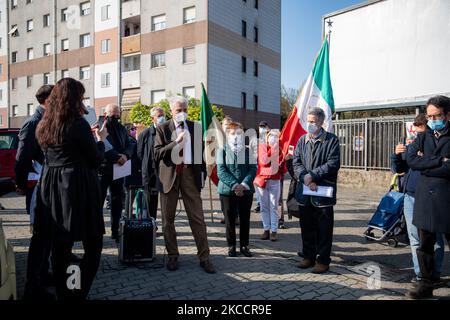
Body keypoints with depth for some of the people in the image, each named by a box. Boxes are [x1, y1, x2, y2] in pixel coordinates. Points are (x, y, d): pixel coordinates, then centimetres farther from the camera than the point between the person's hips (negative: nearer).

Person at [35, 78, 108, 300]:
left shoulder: (44, 126, 9)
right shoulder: (78, 123, -12)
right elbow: (95, 160, -7)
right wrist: (100, 140, 10)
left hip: (52, 188, 7)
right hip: (78, 189, -7)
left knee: (60, 246, 13)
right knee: (93, 245, 4)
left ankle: (63, 294, 23)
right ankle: (78, 294, -1)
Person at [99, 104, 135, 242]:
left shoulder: (121, 129, 13)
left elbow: (131, 144, 8)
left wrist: (125, 155, -12)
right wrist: (117, 157, -23)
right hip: (102, 170, -6)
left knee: (118, 201, 10)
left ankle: (115, 231, 21)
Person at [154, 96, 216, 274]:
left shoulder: (195, 127, 7)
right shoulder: (163, 129, 2)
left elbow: (200, 152, 12)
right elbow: (157, 153, -8)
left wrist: (202, 173, 7)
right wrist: (176, 142, -18)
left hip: (190, 174, 0)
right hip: (170, 175, 0)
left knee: (197, 217, 0)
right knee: (168, 219, 7)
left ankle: (204, 257, 8)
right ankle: (172, 256, 21)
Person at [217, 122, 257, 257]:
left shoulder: (248, 151, 5)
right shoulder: (222, 151, 0)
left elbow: (253, 169, -2)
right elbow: (221, 171, -8)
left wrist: (244, 185, -17)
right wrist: (234, 185, -20)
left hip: (246, 191, 2)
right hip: (227, 190, -1)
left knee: (245, 219, 9)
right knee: (230, 219, 7)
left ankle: (244, 245, 22)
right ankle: (231, 246, 20)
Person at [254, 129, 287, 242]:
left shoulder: (279, 149, 7)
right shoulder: (262, 146, 2)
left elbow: (282, 165, 12)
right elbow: (263, 160, -13)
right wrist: (272, 149, -14)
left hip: (275, 181, 1)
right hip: (261, 180, 0)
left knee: (274, 207, 1)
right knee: (264, 207, 6)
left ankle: (274, 231, 5)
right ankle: (266, 229, 15)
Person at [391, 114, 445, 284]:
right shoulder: (411, 146, 9)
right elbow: (398, 169, 13)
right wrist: (397, 155, -5)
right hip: (410, 197, 5)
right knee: (415, 239, 11)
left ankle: (434, 275, 18)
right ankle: (420, 273, 23)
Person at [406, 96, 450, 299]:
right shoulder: (422, 138, 11)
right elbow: (411, 160, -6)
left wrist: (425, 164, -8)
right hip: (424, 199, 4)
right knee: (425, 245, 12)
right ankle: (425, 285, 24)